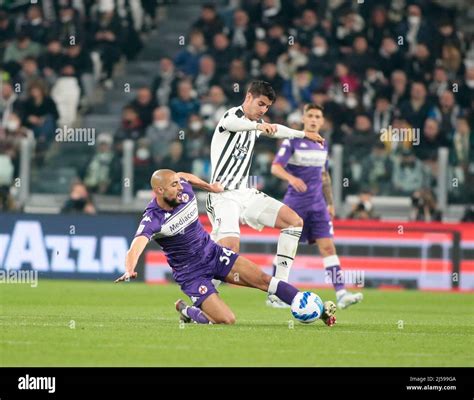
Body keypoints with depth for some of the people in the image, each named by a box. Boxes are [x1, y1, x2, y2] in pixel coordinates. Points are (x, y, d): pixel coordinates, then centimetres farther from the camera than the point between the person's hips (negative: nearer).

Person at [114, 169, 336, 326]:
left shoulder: (184, 190, -8)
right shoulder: (152, 219, -26)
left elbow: (184, 176, 17)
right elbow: (136, 246, -42)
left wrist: (210, 186, 27)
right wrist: (129, 271, -61)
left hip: (213, 253, 5)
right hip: (191, 273, -5)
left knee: (262, 279, -9)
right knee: (227, 320, -19)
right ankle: (186, 311, 11)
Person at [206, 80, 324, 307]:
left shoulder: (255, 125, 16)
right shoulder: (234, 114, -8)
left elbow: (275, 130, 40)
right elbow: (229, 123, -35)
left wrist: (304, 134, 52)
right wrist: (258, 125, -52)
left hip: (245, 193, 9)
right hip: (224, 195, -9)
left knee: (295, 221, 0)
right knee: (230, 249, -29)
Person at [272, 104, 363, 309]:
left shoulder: (323, 145, 12)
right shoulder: (292, 141, -5)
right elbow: (276, 167, -15)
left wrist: (330, 203, 21)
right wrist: (291, 178, -35)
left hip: (318, 205, 4)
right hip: (295, 203, -4)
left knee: (328, 247, -7)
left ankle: (341, 293, -15)